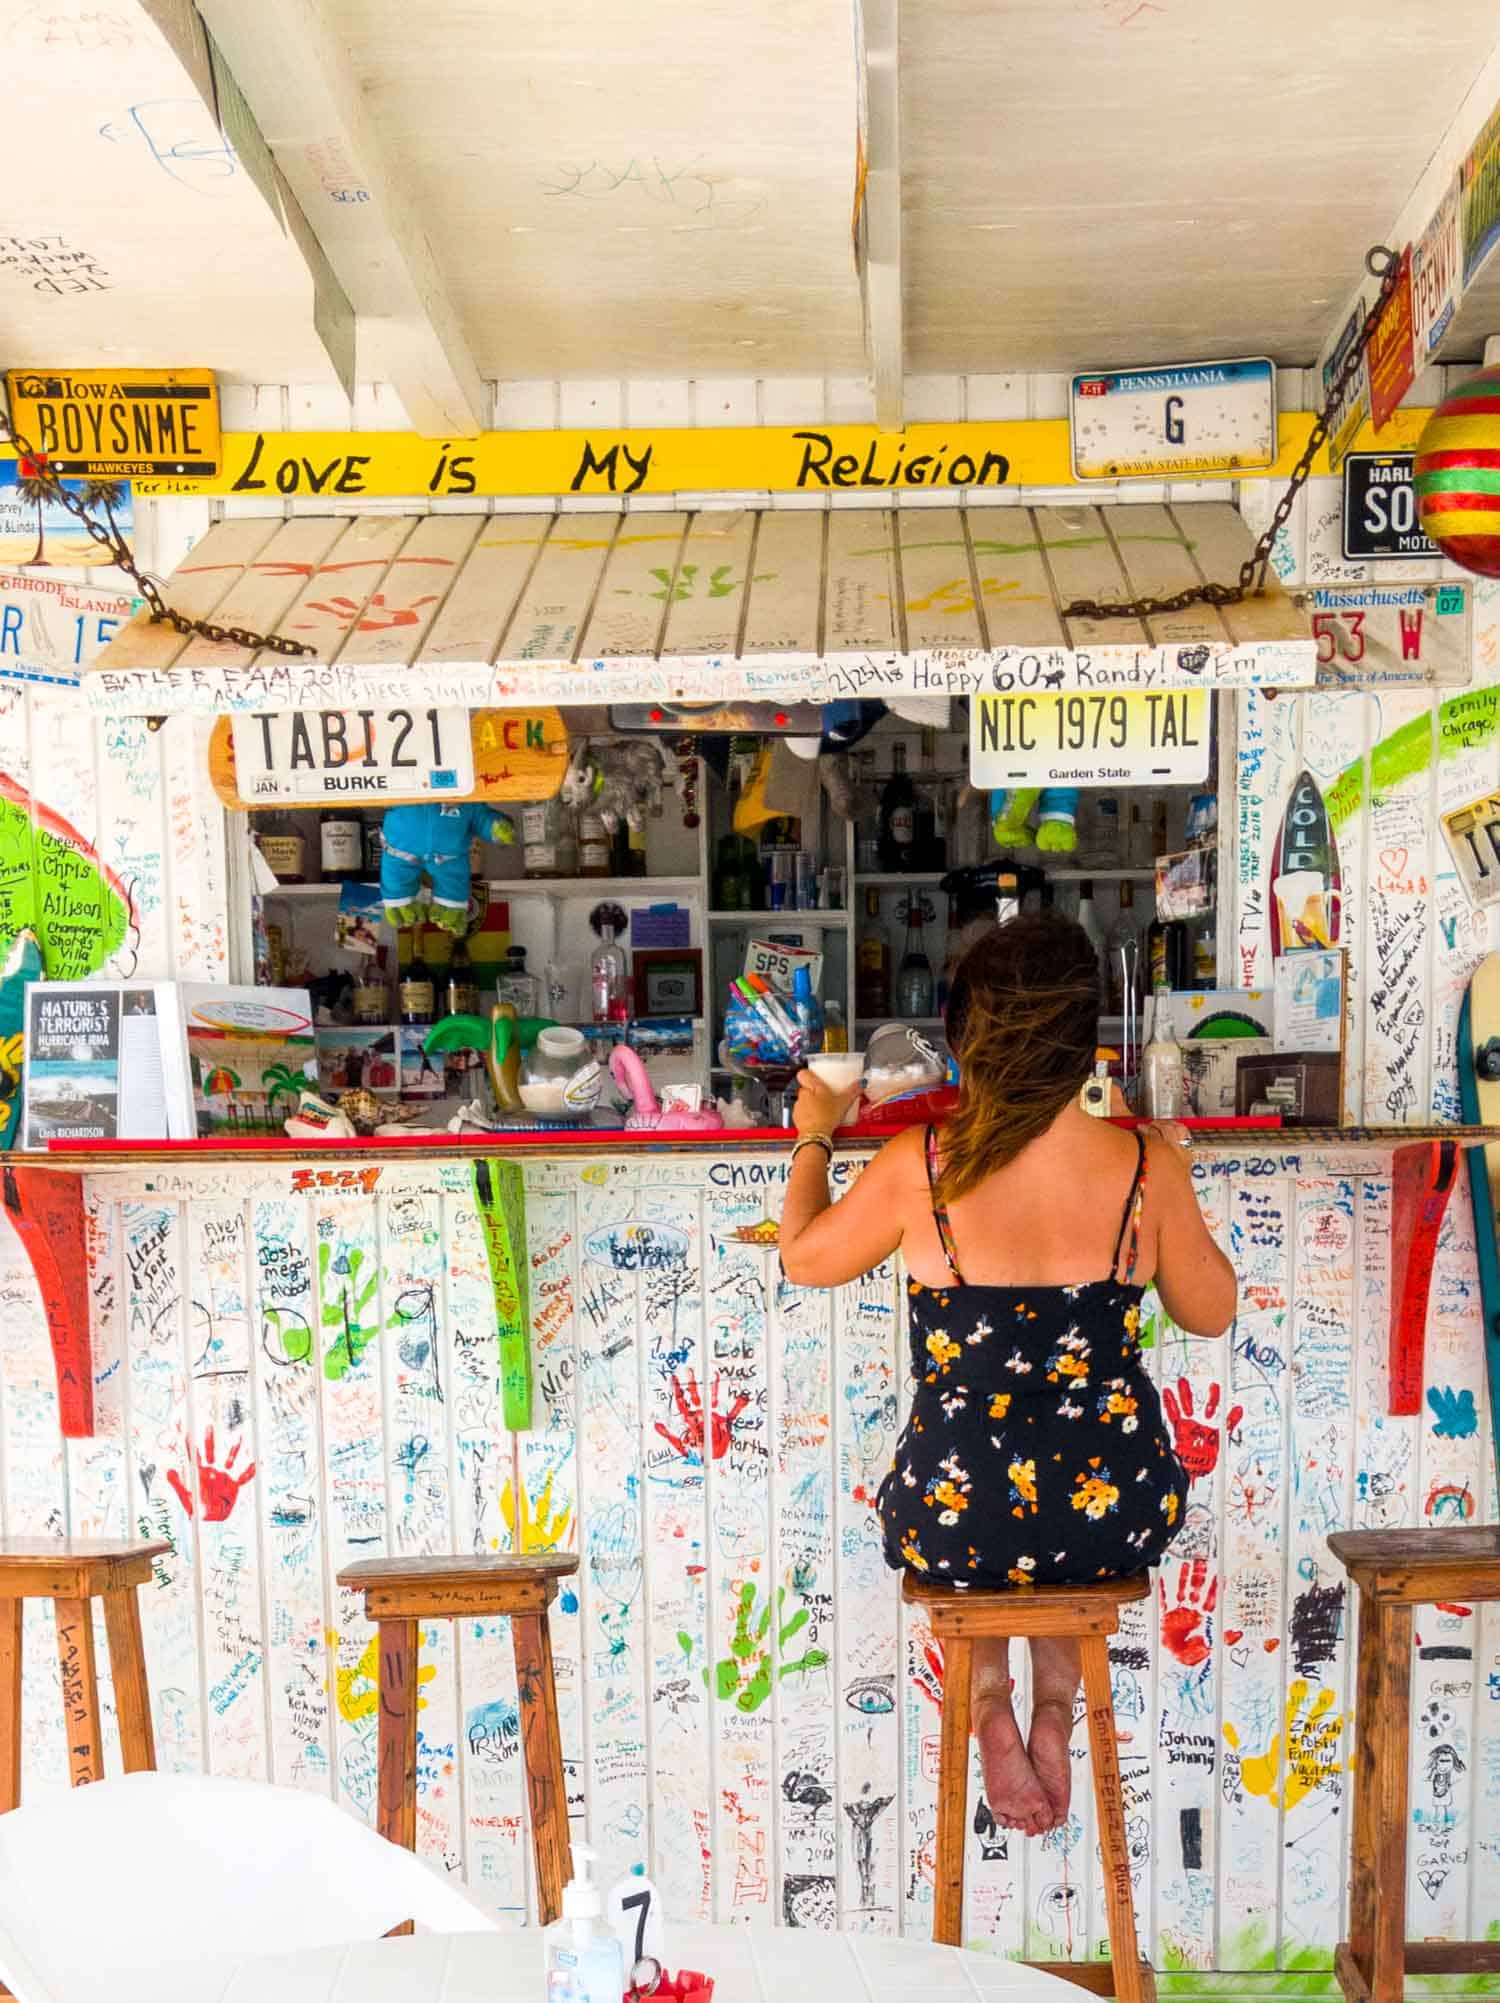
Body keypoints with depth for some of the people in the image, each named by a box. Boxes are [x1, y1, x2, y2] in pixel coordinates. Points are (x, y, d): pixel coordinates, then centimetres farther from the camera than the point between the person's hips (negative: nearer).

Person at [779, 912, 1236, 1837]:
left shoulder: (918, 1167, -16)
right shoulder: (1147, 1166, -13)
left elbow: (803, 1257, 2)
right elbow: (1211, 1313, 4)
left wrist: (813, 1138, 18)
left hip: (957, 1525, -1)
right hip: (1121, 1518, 2)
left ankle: (991, 1706, 19)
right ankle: (1057, 1712, 26)